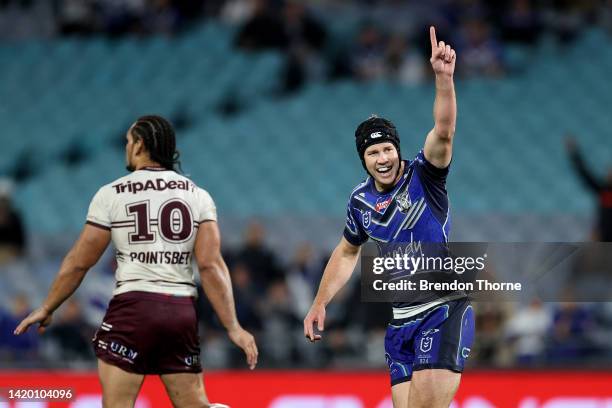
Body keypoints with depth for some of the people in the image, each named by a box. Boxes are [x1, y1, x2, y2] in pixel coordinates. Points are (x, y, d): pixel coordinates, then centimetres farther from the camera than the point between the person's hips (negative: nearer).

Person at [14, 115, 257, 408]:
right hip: (183, 310, 3)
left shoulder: (112, 194, 1)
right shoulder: (198, 196, 7)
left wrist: (46, 309, 17)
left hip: (133, 307, -3)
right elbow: (211, 266, -1)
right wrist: (233, 328, -1)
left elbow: (79, 263, 5)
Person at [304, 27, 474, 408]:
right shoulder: (361, 200, 7)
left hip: (446, 309, -6)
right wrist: (319, 304, 23)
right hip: (402, 320, 6)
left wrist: (444, 77, -43)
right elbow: (347, 253, 25)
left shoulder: (423, 177, -9)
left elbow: (443, 133, -28)